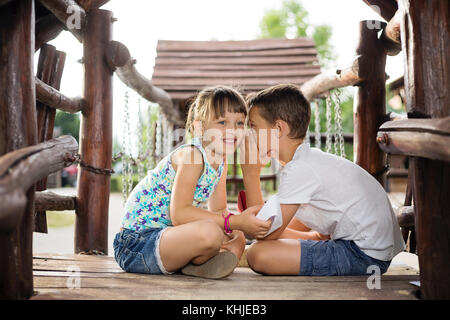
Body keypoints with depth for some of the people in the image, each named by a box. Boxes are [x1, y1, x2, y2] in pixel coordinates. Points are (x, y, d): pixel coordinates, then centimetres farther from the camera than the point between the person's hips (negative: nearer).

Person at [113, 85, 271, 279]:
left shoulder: (221, 161, 6)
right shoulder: (190, 155, -20)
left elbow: (218, 210, 11)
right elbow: (179, 214, -30)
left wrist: (245, 222, -10)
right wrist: (235, 222, -30)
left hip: (167, 232, 10)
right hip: (136, 244, -9)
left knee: (238, 239, 16)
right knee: (209, 233, -34)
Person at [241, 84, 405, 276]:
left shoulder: (299, 169, -18)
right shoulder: (311, 159, 11)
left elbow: (267, 232, -15)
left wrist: (251, 175, -10)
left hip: (364, 254, -10)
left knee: (259, 254, -22)